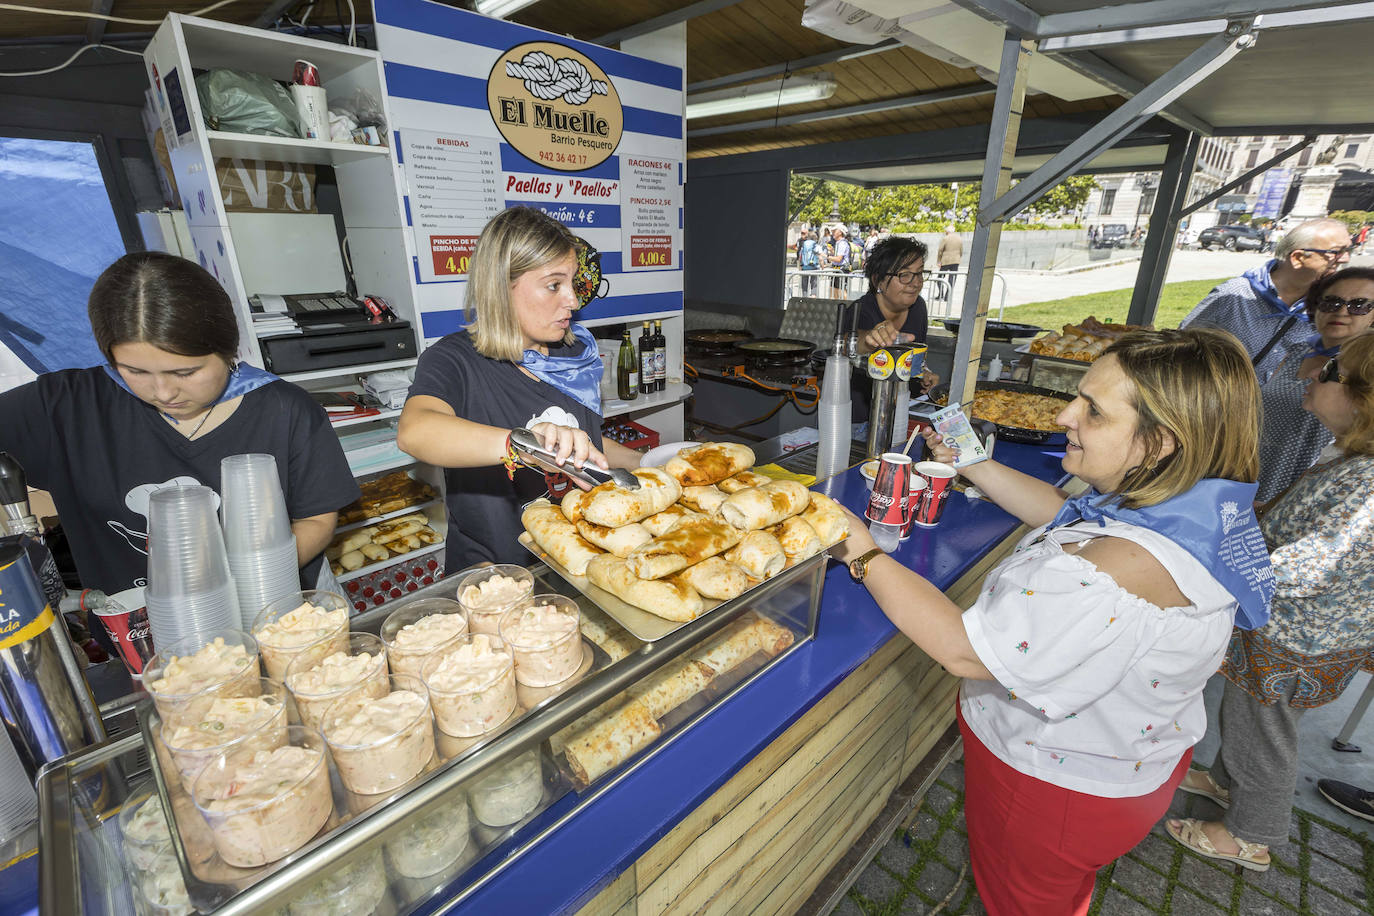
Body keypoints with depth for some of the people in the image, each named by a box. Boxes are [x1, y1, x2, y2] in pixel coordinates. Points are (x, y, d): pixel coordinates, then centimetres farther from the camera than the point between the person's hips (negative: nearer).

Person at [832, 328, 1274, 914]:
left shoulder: (1121, 570, -43)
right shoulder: (1196, 506, -11)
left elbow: (964, 651, -39)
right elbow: (1063, 514, 5)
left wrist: (863, 555, -31)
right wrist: (970, 464, 1)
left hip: (1058, 789, -8)